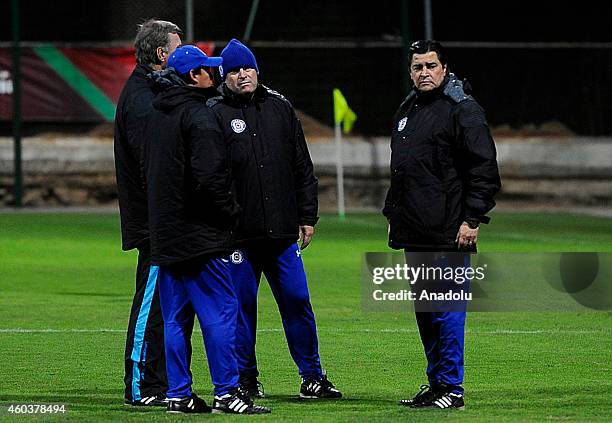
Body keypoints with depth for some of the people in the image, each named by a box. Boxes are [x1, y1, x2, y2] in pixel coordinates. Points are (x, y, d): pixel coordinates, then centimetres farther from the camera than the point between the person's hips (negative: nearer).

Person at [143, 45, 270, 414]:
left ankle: (179, 394, 11)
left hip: (165, 234, 9)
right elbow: (209, 176, -21)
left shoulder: (156, 116, 15)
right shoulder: (198, 116, -14)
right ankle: (227, 393, -7)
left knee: (176, 317, 10)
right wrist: (231, 213, -8)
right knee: (220, 311, -5)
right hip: (200, 233, -9)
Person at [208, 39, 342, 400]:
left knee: (297, 301, 4)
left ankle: (312, 376, 12)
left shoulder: (280, 108, 11)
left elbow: (302, 167, 14)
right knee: (242, 305, 3)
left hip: (282, 231, 3)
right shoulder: (216, 115, 0)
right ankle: (245, 377, 13)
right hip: (238, 234, -3)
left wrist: (307, 217, 9)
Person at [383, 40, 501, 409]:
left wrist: (472, 220, -16)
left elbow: (484, 170, -12)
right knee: (425, 311, 11)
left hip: (448, 232, -8)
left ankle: (452, 389, -4)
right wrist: (393, 214, 23)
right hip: (414, 233, 8)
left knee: (447, 310, -7)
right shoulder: (406, 111, 18)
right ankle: (436, 383, 18)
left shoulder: (462, 109, -7)